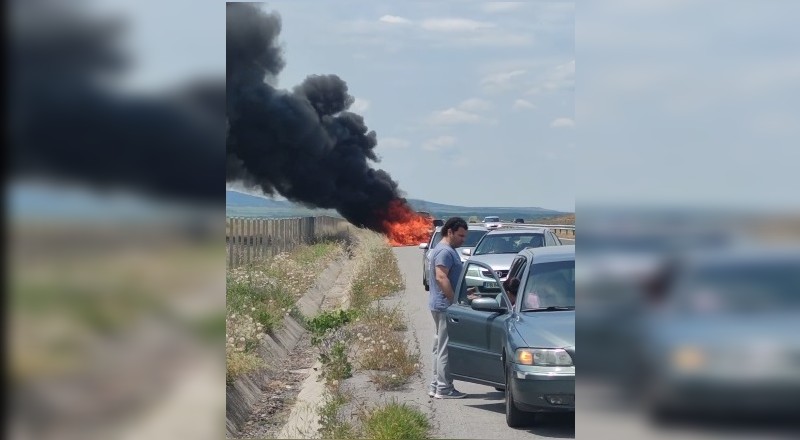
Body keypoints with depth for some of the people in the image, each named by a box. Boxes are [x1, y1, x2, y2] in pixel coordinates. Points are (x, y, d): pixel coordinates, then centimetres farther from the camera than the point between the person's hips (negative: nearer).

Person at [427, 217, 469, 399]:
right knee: (445, 348, -8)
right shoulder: (445, 251, -15)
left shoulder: (448, 250, 19)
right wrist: (455, 300, -23)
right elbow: (441, 277, -24)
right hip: (445, 305, -11)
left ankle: (436, 386, 18)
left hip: (440, 306, 11)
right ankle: (444, 388, -6)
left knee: (440, 347, 13)